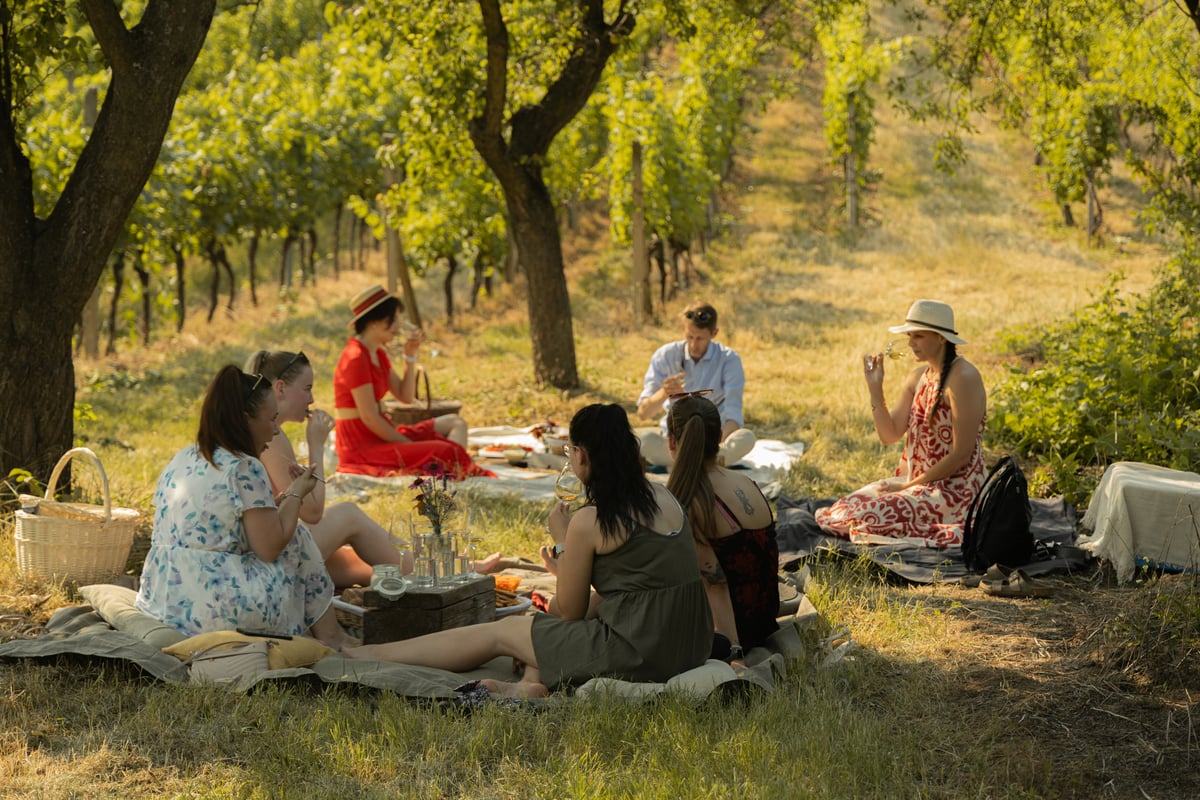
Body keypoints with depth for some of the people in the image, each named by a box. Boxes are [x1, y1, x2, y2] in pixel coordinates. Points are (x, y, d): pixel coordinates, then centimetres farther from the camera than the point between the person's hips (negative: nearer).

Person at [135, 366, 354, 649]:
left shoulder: (182, 459, 12)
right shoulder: (245, 469, -12)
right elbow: (270, 548, -11)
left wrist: (279, 500, 20)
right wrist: (296, 495, 3)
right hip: (218, 610, -8)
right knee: (299, 540, 11)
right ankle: (330, 637, 19)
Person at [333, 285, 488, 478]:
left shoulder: (378, 355, 13)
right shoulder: (355, 358, -18)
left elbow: (405, 396, 15)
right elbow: (369, 417, -20)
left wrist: (410, 356, 4)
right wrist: (412, 446, -14)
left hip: (378, 436, 11)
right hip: (362, 446, -11)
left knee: (455, 423, 12)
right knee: (447, 454, -24)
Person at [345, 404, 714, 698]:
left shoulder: (588, 521, -13)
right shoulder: (663, 497, 9)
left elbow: (570, 611, -2)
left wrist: (562, 541, 9)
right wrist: (567, 568, 31)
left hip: (636, 654, -8)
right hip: (689, 645, 8)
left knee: (500, 632, 9)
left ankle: (369, 655, 17)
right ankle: (532, 682, 2)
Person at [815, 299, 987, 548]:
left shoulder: (963, 378, -17)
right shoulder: (918, 377, 8)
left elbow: (961, 455, -19)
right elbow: (889, 435, 6)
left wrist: (909, 485, -15)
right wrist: (875, 389, -6)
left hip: (955, 488, -8)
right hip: (916, 481, 8)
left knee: (869, 516, -23)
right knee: (846, 508, -5)